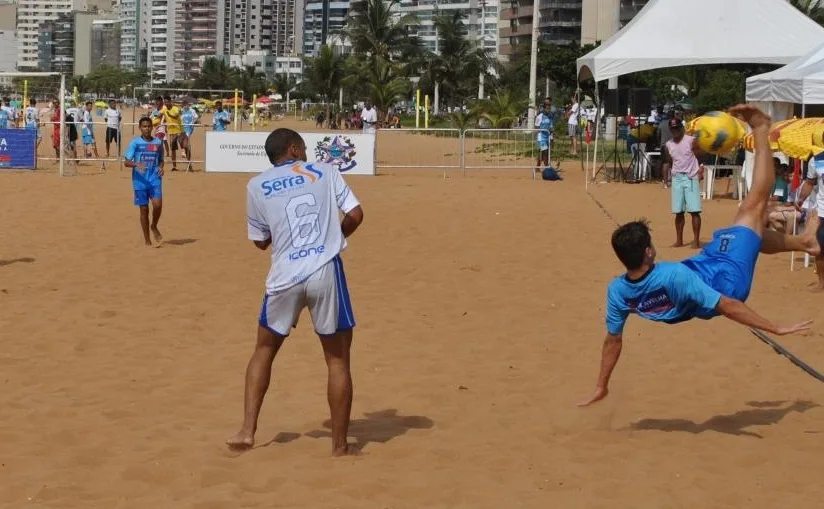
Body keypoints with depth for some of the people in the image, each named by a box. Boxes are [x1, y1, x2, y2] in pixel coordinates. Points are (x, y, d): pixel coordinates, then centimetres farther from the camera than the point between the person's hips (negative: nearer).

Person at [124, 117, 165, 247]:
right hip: (140, 180, -1)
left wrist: (161, 167, -2)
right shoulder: (135, 142, -1)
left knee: (158, 204, -18)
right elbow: (127, 162, -4)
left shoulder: (158, 142, 7)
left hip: (155, 179, 1)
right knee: (144, 209, 3)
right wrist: (137, 164, -24)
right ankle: (147, 240, 14)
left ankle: (154, 227, 11)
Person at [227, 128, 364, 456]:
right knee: (338, 359, 10)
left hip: (284, 277, 1)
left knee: (264, 350, 23)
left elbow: (260, 241, 17)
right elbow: (355, 215, 4)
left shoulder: (257, 186, 11)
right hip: (326, 272, -1)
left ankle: (247, 431, 16)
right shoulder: (326, 172, 10)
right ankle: (340, 445, 12)